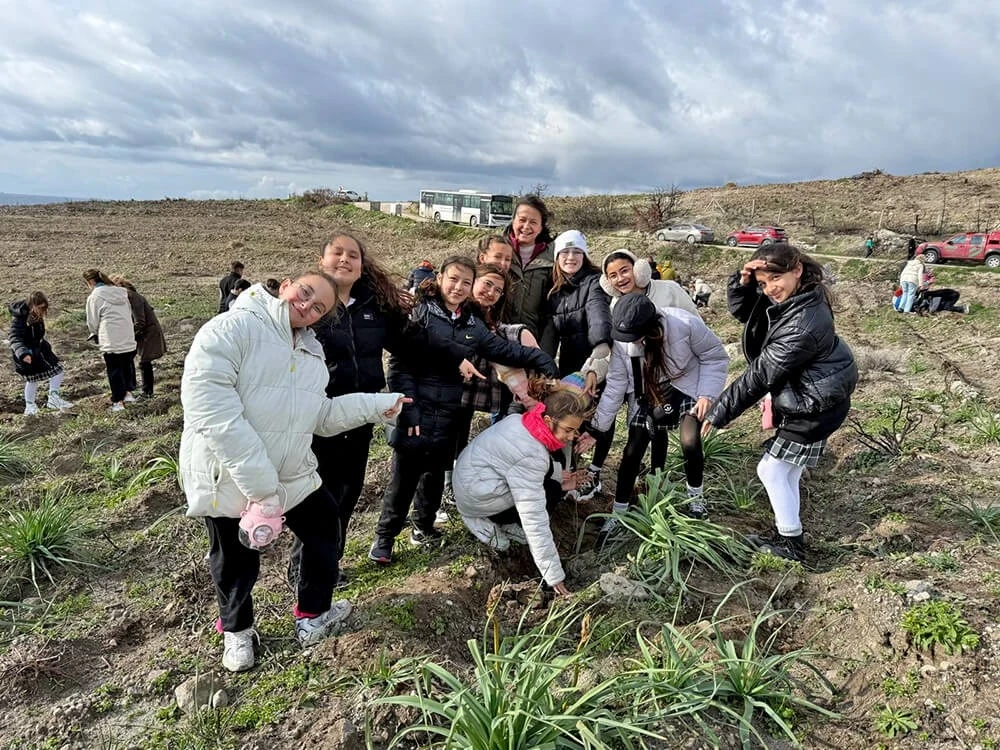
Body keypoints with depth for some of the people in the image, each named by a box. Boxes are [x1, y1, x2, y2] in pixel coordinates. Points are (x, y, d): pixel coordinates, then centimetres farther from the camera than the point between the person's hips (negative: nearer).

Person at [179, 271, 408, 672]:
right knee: (236, 565, 13)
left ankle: (312, 616, 40)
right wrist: (258, 484, -31)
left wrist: (378, 404, -4)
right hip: (228, 480, -6)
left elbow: (321, 415, 7)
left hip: (293, 475, 7)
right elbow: (212, 410, -28)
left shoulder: (311, 351, 7)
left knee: (323, 532, 17)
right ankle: (235, 629, 43)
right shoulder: (230, 330, -19)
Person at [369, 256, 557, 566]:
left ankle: (423, 526, 36)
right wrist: (408, 410, -17)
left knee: (435, 473, 16)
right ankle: (384, 537, 16)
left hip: (449, 415, 5)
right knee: (404, 476, 0)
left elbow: (505, 350, 12)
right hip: (417, 411, -5)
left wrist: (540, 358, -1)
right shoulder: (420, 313, -8)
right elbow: (399, 364, -12)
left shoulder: (473, 325, 9)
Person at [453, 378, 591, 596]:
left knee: (547, 469, 9)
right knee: (551, 491, -6)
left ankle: (506, 521, 8)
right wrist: (554, 575, -25)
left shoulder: (522, 421, -6)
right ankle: (490, 522, 0)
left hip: (470, 474, 8)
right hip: (476, 493, -8)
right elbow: (535, 519, -30)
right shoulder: (530, 455, -30)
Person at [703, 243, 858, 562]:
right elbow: (740, 310, 7)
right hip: (804, 398, 10)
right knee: (786, 471, 20)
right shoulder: (783, 298, -5)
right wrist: (743, 282, -16)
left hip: (815, 406, -10)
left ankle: (792, 545, 19)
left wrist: (717, 414, -21)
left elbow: (760, 375, -28)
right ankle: (786, 535, 36)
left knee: (771, 470, 2)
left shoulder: (804, 324, -33)